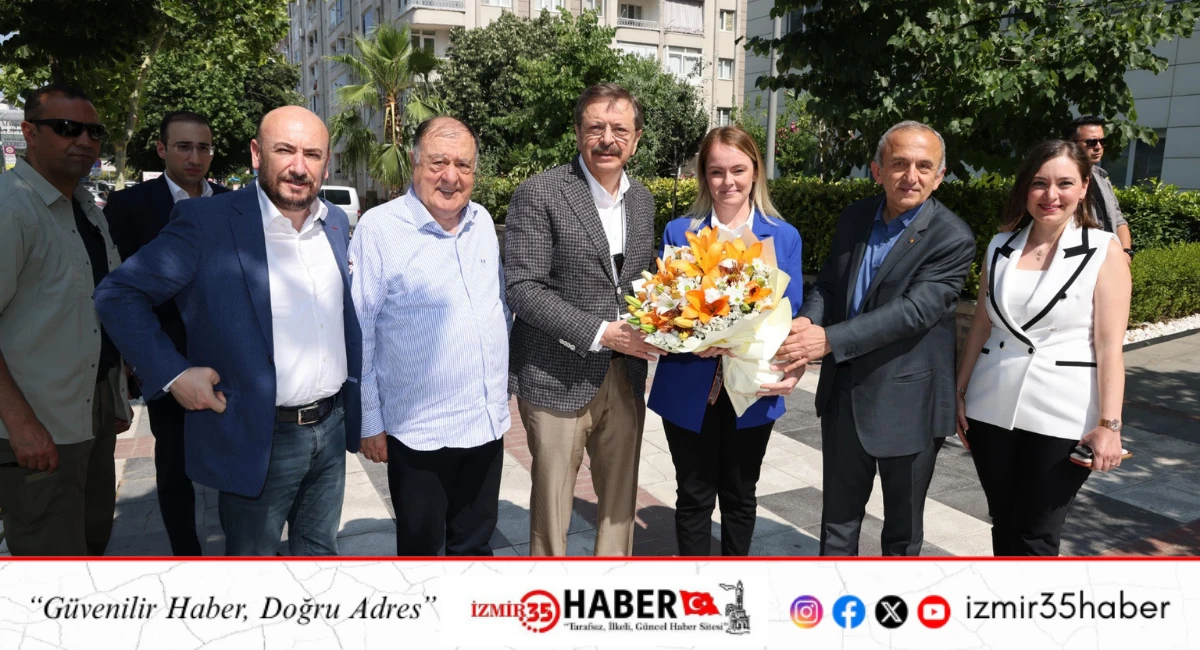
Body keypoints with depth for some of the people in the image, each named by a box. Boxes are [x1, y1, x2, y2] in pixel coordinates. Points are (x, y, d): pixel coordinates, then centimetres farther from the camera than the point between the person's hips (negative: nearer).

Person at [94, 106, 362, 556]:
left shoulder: (336, 222, 5)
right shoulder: (206, 223, -13)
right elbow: (118, 294, -8)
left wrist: (355, 398, 11)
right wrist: (172, 374, -15)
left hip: (332, 429, 5)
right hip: (258, 439, -5)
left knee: (320, 552, 22)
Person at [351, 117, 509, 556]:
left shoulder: (483, 221, 4)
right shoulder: (379, 228, -12)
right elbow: (358, 333, -9)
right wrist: (369, 420, -7)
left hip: (488, 421, 5)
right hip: (419, 431, -5)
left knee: (475, 544, 20)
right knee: (420, 547, 13)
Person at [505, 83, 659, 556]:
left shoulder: (642, 200, 9)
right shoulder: (539, 195, -10)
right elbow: (524, 289, -16)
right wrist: (601, 334, -21)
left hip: (625, 376, 6)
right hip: (557, 378, -5)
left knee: (620, 496, 16)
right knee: (552, 503, 9)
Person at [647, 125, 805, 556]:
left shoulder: (784, 236, 2)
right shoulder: (678, 232, 0)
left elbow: (791, 314, -1)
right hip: (691, 391, -1)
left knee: (740, 495, 17)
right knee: (694, 497, 11)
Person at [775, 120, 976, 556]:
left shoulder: (953, 239, -15)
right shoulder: (854, 218, 3)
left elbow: (913, 311, -25)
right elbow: (827, 284, 6)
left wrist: (829, 339, -32)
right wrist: (806, 323, -16)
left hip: (907, 403, -4)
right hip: (843, 393, 5)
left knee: (903, 529, 16)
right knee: (838, 520, 19)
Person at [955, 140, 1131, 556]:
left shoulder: (1103, 250, -5)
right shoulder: (1000, 246, 5)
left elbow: (1109, 346, -8)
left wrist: (1109, 424, -12)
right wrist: (960, 392, 10)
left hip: (1062, 418, -3)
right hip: (991, 409, 4)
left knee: (1035, 536, 4)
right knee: (1004, 524, 13)